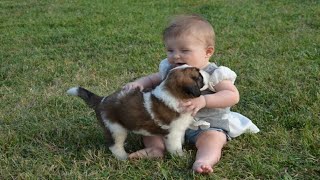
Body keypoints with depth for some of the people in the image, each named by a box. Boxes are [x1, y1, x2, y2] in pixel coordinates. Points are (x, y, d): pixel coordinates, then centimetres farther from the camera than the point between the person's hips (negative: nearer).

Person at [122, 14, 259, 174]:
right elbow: (153, 79, 14)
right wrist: (138, 83, -10)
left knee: (211, 139, -34)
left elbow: (233, 96, -29)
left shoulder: (213, 74, -20)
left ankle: (204, 161, -55)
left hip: (210, 126, -6)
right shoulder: (169, 69, -2)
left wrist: (203, 100, -41)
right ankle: (156, 147, -26)